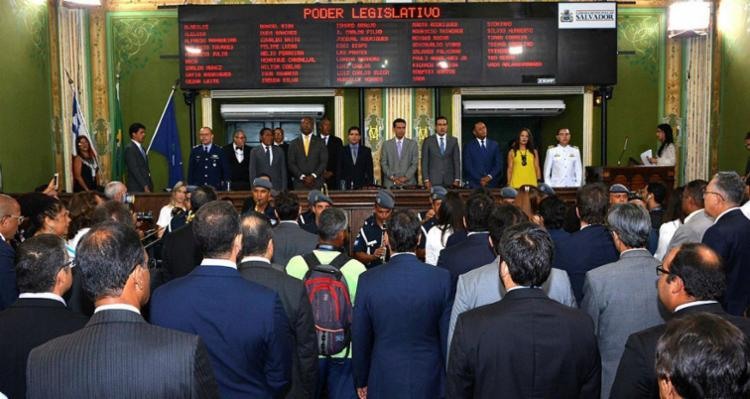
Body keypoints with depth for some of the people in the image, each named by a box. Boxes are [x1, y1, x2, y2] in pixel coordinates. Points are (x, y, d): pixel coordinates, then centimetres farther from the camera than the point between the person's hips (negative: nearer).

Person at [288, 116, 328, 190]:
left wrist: (313, 176, -10)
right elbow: (291, 163, 5)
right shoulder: (294, 143, 10)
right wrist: (302, 177, -8)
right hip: (299, 183, 1)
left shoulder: (320, 142, 8)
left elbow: (324, 162, 2)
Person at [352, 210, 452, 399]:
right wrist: (449, 382, 8)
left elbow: (360, 339, -4)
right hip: (429, 383, 0)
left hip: (384, 383, 0)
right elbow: (447, 335, -6)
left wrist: (361, 382, 10)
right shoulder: (442, 278, -12)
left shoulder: (368, 280, -12)